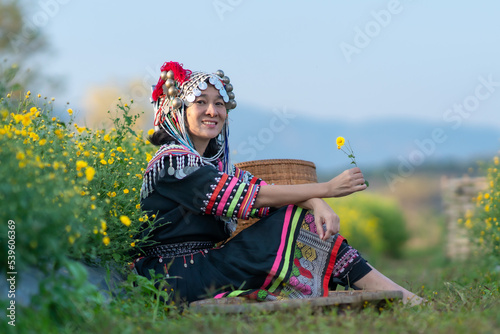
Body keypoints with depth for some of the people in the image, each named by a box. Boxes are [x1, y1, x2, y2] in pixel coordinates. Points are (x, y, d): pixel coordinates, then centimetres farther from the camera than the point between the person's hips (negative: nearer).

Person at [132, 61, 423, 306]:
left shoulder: (214, 160, 16)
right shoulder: (173, 160, -12)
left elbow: (267, 191, 1)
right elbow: (247, 196, -18)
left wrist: (317, 204, -20)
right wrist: (327, 189, -16)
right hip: (180, 281, -8)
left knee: (310, 218, -6)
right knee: (294, 220, -14)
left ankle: (399, 293, -9)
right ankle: (395, 293, -12)